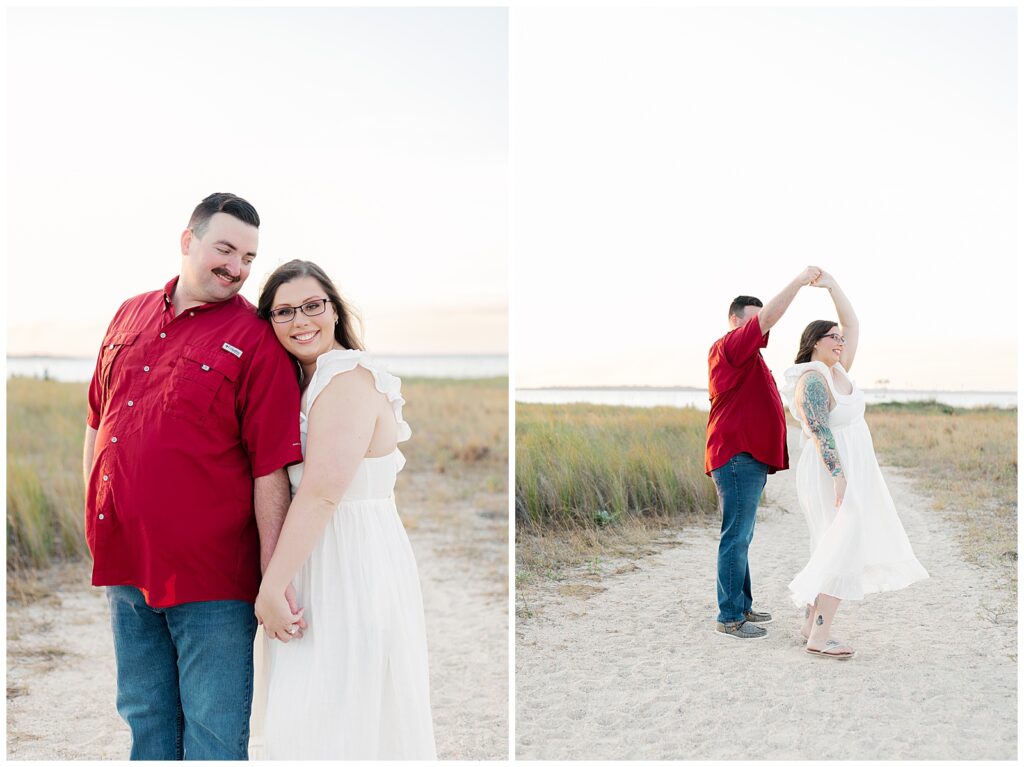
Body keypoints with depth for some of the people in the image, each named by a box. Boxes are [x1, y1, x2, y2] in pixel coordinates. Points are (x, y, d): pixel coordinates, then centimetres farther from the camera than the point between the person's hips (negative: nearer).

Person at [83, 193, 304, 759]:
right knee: (144, 721, 18)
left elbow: (271, 469, -13)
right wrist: (94, 514, 17)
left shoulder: (254, 339, -8)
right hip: (122, 564, 6)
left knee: (212, 737, 2)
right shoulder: (130, 316, 10)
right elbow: (97, 421, 20)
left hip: (211, 574, -5)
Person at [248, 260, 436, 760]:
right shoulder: (311, 379, 15)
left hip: (352, 566, -10)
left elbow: (322, 493, -24)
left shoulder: (347, 378, -17)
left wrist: (271, 589, -22)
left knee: (327, 725, -3)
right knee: (304, 718, 17)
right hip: (319, 557, 10)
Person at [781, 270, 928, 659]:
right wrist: (839, 478, -29)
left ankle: (811, 623, 16)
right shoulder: (813, 380, -16)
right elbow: (820, 433, -24)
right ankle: (820, 635, -11)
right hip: (833, 473, -10)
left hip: (847, 473, 10)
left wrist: (832, 285, 5)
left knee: (837, 549, 12)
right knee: (844, 551, -11)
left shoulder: (836, 370, 11)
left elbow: (852, 325, 15)